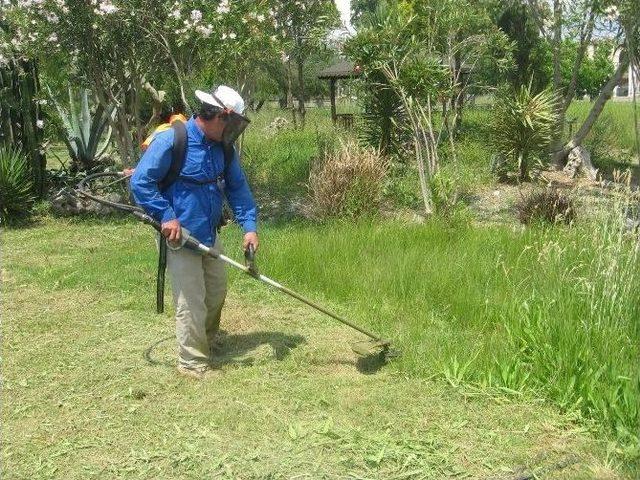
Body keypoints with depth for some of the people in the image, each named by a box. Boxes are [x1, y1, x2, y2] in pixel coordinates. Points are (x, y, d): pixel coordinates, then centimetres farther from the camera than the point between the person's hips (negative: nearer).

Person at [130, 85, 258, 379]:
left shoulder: (223, 147, 1)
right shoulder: (170, 140, -20)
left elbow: (237, 187, 5)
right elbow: (140, 181, -17)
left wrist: (249, 225, -6)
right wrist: (166, 216, -22)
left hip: (210, 235, 8)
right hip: (178, 235, -7)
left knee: (217, 291, 20)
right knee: (191, 302, -2)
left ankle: (208, 341, 43)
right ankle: (193, 362, 14)